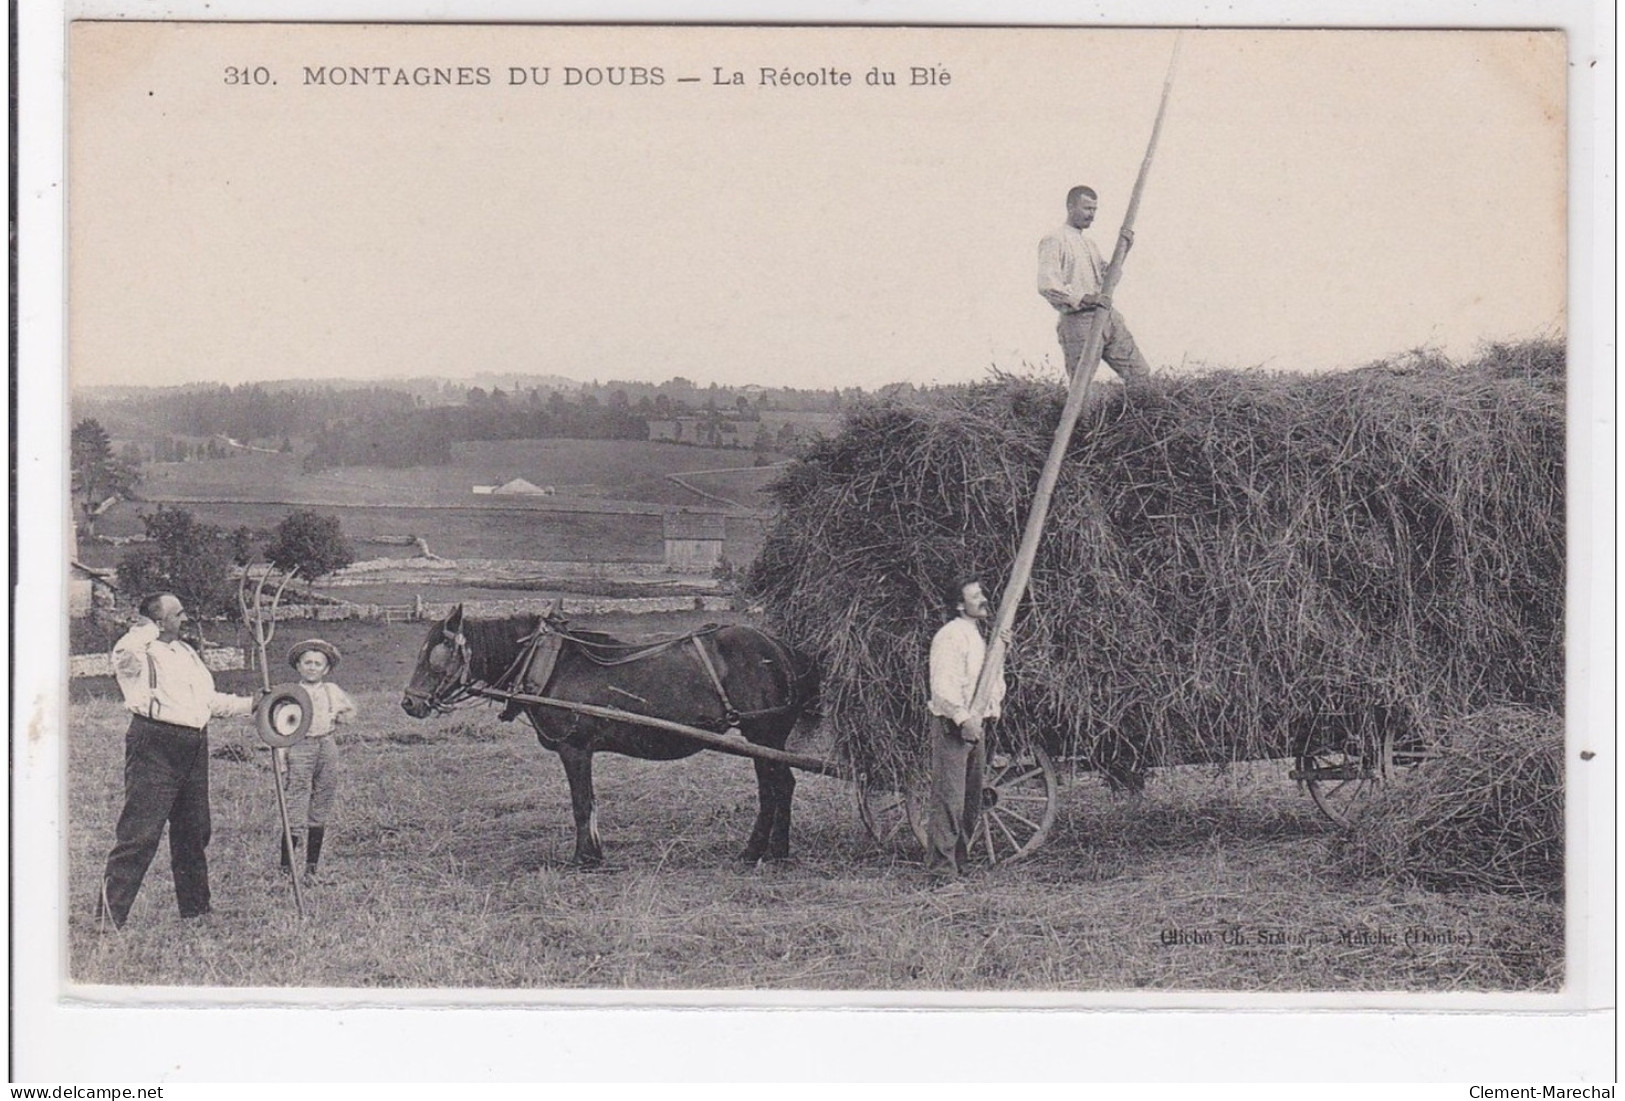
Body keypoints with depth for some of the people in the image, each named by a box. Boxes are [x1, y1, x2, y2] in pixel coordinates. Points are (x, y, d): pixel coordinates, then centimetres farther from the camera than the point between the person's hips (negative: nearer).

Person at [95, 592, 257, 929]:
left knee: (194, 832, 16)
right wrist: (149, 631, -16)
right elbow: (124, 652, -33)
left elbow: (209, 699, 29)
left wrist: (250, 704, 26)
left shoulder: (187, 653, 21)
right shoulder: (140, 653, -7)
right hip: (155, 748, -9)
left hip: (193, 748, 9)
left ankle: (195, 910, 29)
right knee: (139, 834, -11)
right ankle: (108, 918, -8)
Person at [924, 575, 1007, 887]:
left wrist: (994, 702, 9)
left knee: (971, 802, 12)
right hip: (951, 725, -10)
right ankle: (941, 872, -10)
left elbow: (996, 674, 27)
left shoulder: (982, 635, 17)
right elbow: (942, 685, -22)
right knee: (948, 800, -11)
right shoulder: (950, 636, -13)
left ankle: (957, 865, 20)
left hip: (976, 724, 10)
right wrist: (963, 718, -24)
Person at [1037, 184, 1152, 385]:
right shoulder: (1054, 241, -5)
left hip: (1107, 316, 8)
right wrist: (1083, 298, -24)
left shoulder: (1089, 241, 22)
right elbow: (1047, 285, -18)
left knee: (1140, 375, 3)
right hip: (1078, 321, -8)